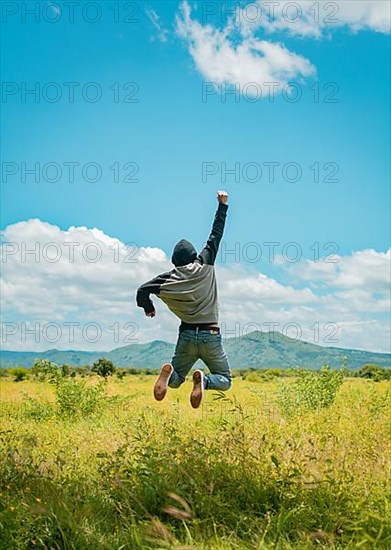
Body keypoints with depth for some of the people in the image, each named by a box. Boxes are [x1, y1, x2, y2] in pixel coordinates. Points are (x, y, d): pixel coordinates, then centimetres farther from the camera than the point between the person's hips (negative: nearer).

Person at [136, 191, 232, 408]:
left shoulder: (169, 278, 0)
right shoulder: (205, 267, -1)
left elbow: (142, 291, -7)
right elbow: (216, 235, 5)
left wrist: (148, 307, 14)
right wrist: (223, 205, 12)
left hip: (187, 335, 1)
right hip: (211, 335, -1)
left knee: (175, 380, 17)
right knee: (225, 380, 10)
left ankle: (170, 372, -21)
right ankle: (204, 380, -25)